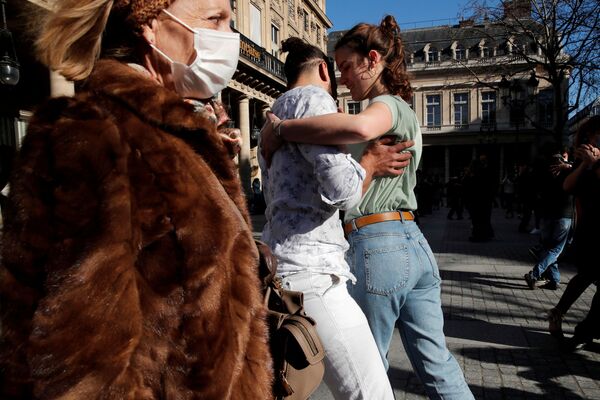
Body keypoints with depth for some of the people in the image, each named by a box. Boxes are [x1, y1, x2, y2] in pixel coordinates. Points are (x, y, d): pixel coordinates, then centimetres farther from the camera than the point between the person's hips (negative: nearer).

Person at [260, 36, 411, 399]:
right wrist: (371, 163, 1)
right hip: (309, 271, -11)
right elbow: (342, 189, -18)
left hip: (284, 265, 11)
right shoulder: (313, 99, -6)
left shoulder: (278, 112, 23)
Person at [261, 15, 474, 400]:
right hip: (414, 243, 9)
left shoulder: (388, 105, -7)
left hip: (378, 246, -9)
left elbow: (358, 127, -32)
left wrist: (280, 129, -23)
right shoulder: (404, 112, 23)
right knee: (436, 362, 14)